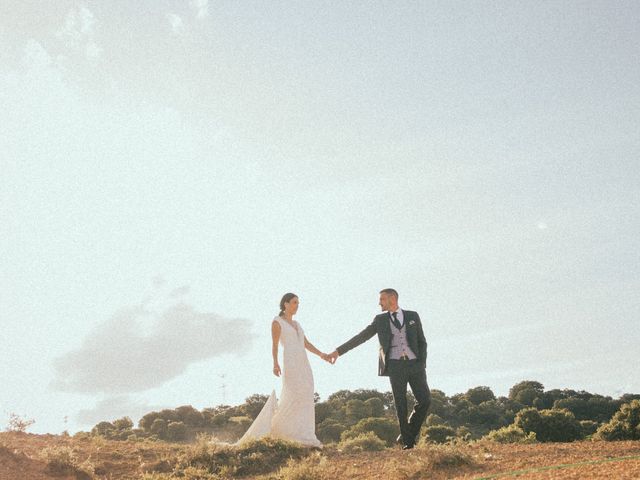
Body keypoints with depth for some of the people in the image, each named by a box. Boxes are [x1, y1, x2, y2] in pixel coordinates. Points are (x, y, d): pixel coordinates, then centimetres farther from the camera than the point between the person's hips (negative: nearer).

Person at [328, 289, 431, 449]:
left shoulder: (413, 316, 9)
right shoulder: (380, 320, 9)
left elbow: (422, 341, 10)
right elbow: (361, 337, 6)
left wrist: (422, 363, -2)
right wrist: (339, 351, 1)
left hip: (414, 365, 1)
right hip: (395, 365, -1)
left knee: (425, 400, -7)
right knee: (401, 404, -4)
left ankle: (411, 430, 17)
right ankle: (408, 441, 6)